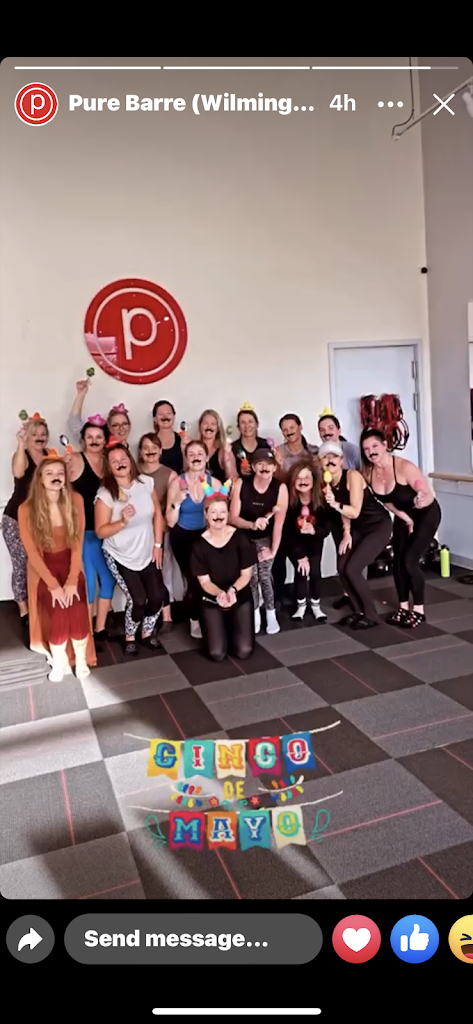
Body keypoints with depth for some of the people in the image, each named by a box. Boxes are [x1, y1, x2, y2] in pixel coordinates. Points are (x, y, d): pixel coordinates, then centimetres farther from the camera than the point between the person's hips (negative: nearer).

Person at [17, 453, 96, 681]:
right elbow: (32, 552, -14)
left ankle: (81, 660, 15)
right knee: (58, 617, -14)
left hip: (71, 565, 1)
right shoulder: (27, 509, -18)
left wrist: (72, 581, -16)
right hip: (44, 568, -1)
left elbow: (77, 543, -12)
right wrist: (53, 585, -17)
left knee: (78, 615, -13)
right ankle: (58, 662, 15)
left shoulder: (75, 500, -14)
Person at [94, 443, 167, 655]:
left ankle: (147, 634, 27)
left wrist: (158, 544, 0)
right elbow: (100, 531, -15)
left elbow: (157, 514, 2)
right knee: (138, 600, -8)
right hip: (120, 557, -3)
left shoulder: (146, 483, -7)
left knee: (158, 596, -2)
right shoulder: (105, 494, -17)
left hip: (147, 554, 4)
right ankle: (129, 638, 22)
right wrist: (122, 522, -31)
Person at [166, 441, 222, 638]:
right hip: (183, 538, -2)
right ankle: (195, 622, 20)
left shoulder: (215, 483, -5)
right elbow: (170, 522, -10)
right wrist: (178, 501, -25)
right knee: (194, 580, -4)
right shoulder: (177, 483, -10)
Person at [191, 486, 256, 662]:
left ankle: (233, 626, 23)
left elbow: (246, 574, -9)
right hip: (212, 601, 0)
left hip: (241, 598, 0)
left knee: (244, 652, -9)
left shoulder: (240, 538, -12)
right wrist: (220, 594, -31)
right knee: (217, 654, -11)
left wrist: (232, 590, -29)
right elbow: (204, 581, -10)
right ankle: (219, 628, 22)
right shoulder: (200, 544, -11)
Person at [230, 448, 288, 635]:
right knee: (251, 574, -12)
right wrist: (252, 524, -35)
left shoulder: (280, 488, -18)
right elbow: (233, 518, -17)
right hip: (244, 537, 0)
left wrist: (273, 550, -18)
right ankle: (255, 614, 11)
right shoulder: (241, 485, -18)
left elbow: (279, 523, -16)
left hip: (266, 538, 0)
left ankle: (271, 613, 7)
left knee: (264, 574, -15)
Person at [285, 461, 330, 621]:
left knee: (315, 572, -9)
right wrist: (300, 555, -19)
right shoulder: (289, 502, -24)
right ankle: (301, 606, 11)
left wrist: (314, 530, -39)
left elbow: (327, 528, -17)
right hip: (295, 545, -1)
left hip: (314, 543, 1)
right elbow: (287, 531, -21)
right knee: (301, 571, -12)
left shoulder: (321, 501, -19)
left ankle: (316, 606, 13)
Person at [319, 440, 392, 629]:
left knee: (352, 569, -14)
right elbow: (343, 511, 5)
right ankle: (359, 611, 15)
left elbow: (355, 511, -28)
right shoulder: (326, 484, -4)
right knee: (342, 568, -4)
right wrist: (346, 533, -5)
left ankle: (371, 615, 4)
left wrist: (335, 504, -43)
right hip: (358, 528, 7)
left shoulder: (352, 475, -24)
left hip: (379, 525, -7)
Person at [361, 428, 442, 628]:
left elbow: (429, 495, -31)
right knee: (398, 561, 4)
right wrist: (403, 516, -10)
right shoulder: (368, 473, -14)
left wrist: (421, 500, -54)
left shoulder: (404, 467, -32)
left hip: (427, 514, -6)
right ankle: (403, 607, 20)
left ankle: (419, 610, 3)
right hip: (403, 516, 6)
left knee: (410, 561, -13)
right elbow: (385, 500, 0)